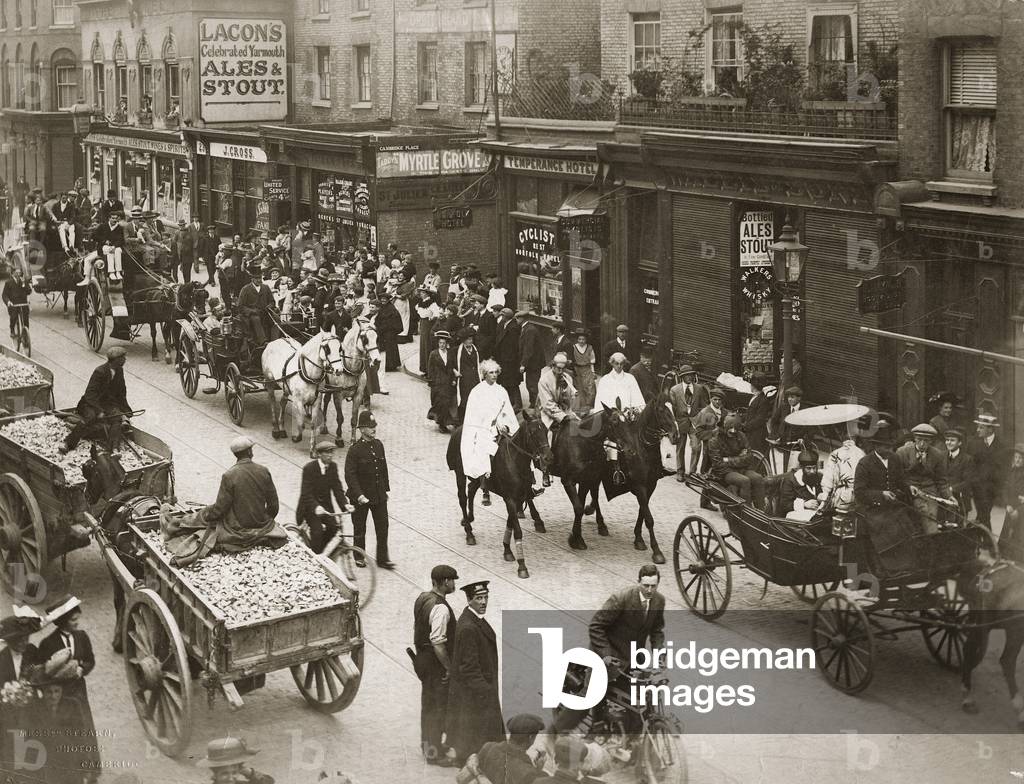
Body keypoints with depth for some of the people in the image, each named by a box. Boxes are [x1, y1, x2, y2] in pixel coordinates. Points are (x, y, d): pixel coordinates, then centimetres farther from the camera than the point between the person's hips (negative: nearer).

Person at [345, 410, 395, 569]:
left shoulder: (378, 445, 4)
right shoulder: (355, 450, -15)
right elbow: (350, 475, -18)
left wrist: (385, 489, 13)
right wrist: (359, 495, -26)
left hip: (379, 495, 5)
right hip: (361, 497, -5)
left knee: (383, 526, 3)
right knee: (360, 529, 10)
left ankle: (383, 559, 11)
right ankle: (359, 557, 26)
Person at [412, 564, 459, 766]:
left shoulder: (422, 598, 2)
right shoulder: (440, 608, -27)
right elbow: (438, 643, -28)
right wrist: (448, 667, -18)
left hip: (422, 657, 9)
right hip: (436, 663, -9)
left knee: (428, 702, 23)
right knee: (439, 707, 4)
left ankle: (427, 744, 39)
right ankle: (434, 753, 15)